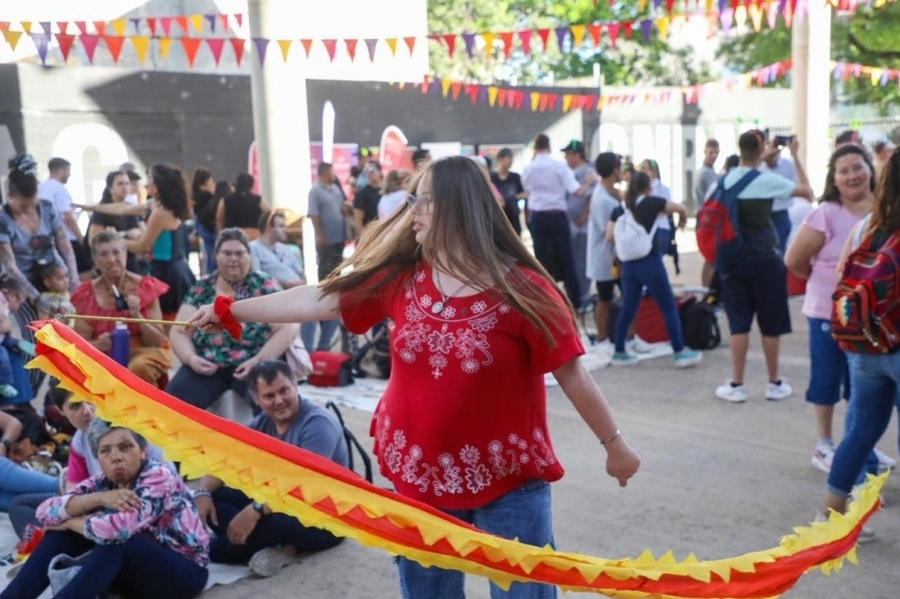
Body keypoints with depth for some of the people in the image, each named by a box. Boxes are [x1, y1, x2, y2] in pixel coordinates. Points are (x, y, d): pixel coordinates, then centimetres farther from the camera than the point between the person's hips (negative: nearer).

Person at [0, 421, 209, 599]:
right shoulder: (104, 483, -2)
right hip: (137, 571, 7)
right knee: (62, 533, -10)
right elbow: (45, 512, -13)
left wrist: (71, 523, -17)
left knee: (115, 538, -33)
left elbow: (119, 528, -38)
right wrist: (99, 498, -28)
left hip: (185, 571, -6)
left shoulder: (158, 477, -21)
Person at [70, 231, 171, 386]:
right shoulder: (86, 294, 0)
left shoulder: (146, 288, -4)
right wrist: (97, 344, -24)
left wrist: (137, 316, -22)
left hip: (143, 351, -2)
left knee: (139, 368, -35)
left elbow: (158, 341, -6)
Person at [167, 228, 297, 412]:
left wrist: (259, 361, -16)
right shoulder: (201, 289, 10)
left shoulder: (265, 286, 2)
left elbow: (287, 328, -5)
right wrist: (191, 358, -10)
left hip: (253, 365, -2)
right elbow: (178, 332, 11)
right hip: (207, 366, 3)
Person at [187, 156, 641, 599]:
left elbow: (570, 371, -10)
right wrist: (228, 311, 3)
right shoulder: (401, 277, -3)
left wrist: (613, 443, -5)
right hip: (420, 473, 5)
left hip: (506, 478, -4)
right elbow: (319, 299, 1)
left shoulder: (520, 288, -14)